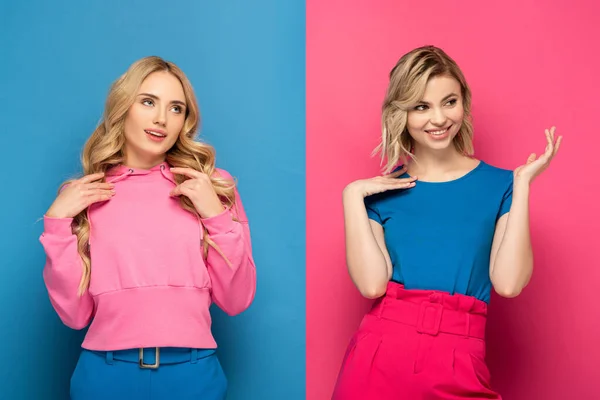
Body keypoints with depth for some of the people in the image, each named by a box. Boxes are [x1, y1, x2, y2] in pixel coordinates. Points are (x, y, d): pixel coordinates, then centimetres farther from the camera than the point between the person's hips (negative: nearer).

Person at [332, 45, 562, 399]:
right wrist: (352, 197, -9)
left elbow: (508, 283, -9)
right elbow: (372, 284, -8)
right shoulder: (381, 190, 4)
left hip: (460, 363, 0)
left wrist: (522, 184, -8)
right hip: (380, 354, 1)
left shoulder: (499, 185, 3)